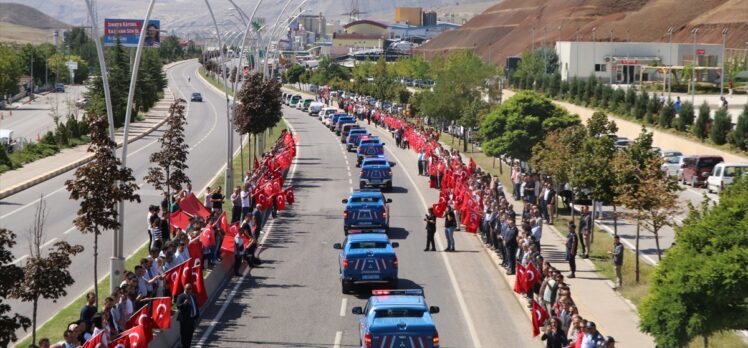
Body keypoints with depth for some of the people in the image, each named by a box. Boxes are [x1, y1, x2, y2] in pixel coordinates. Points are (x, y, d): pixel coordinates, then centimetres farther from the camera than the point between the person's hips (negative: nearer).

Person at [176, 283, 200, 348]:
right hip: (184, 319, -7)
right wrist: (184, 304, -40)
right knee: (184, 334, -5)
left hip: (192, 318, 7)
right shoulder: (181, 296, -8)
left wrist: (197, 316, 13)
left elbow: (196, 306, 18)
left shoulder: (193, 296, 13)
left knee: (190, 334, 13)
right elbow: (178, 306, -20)